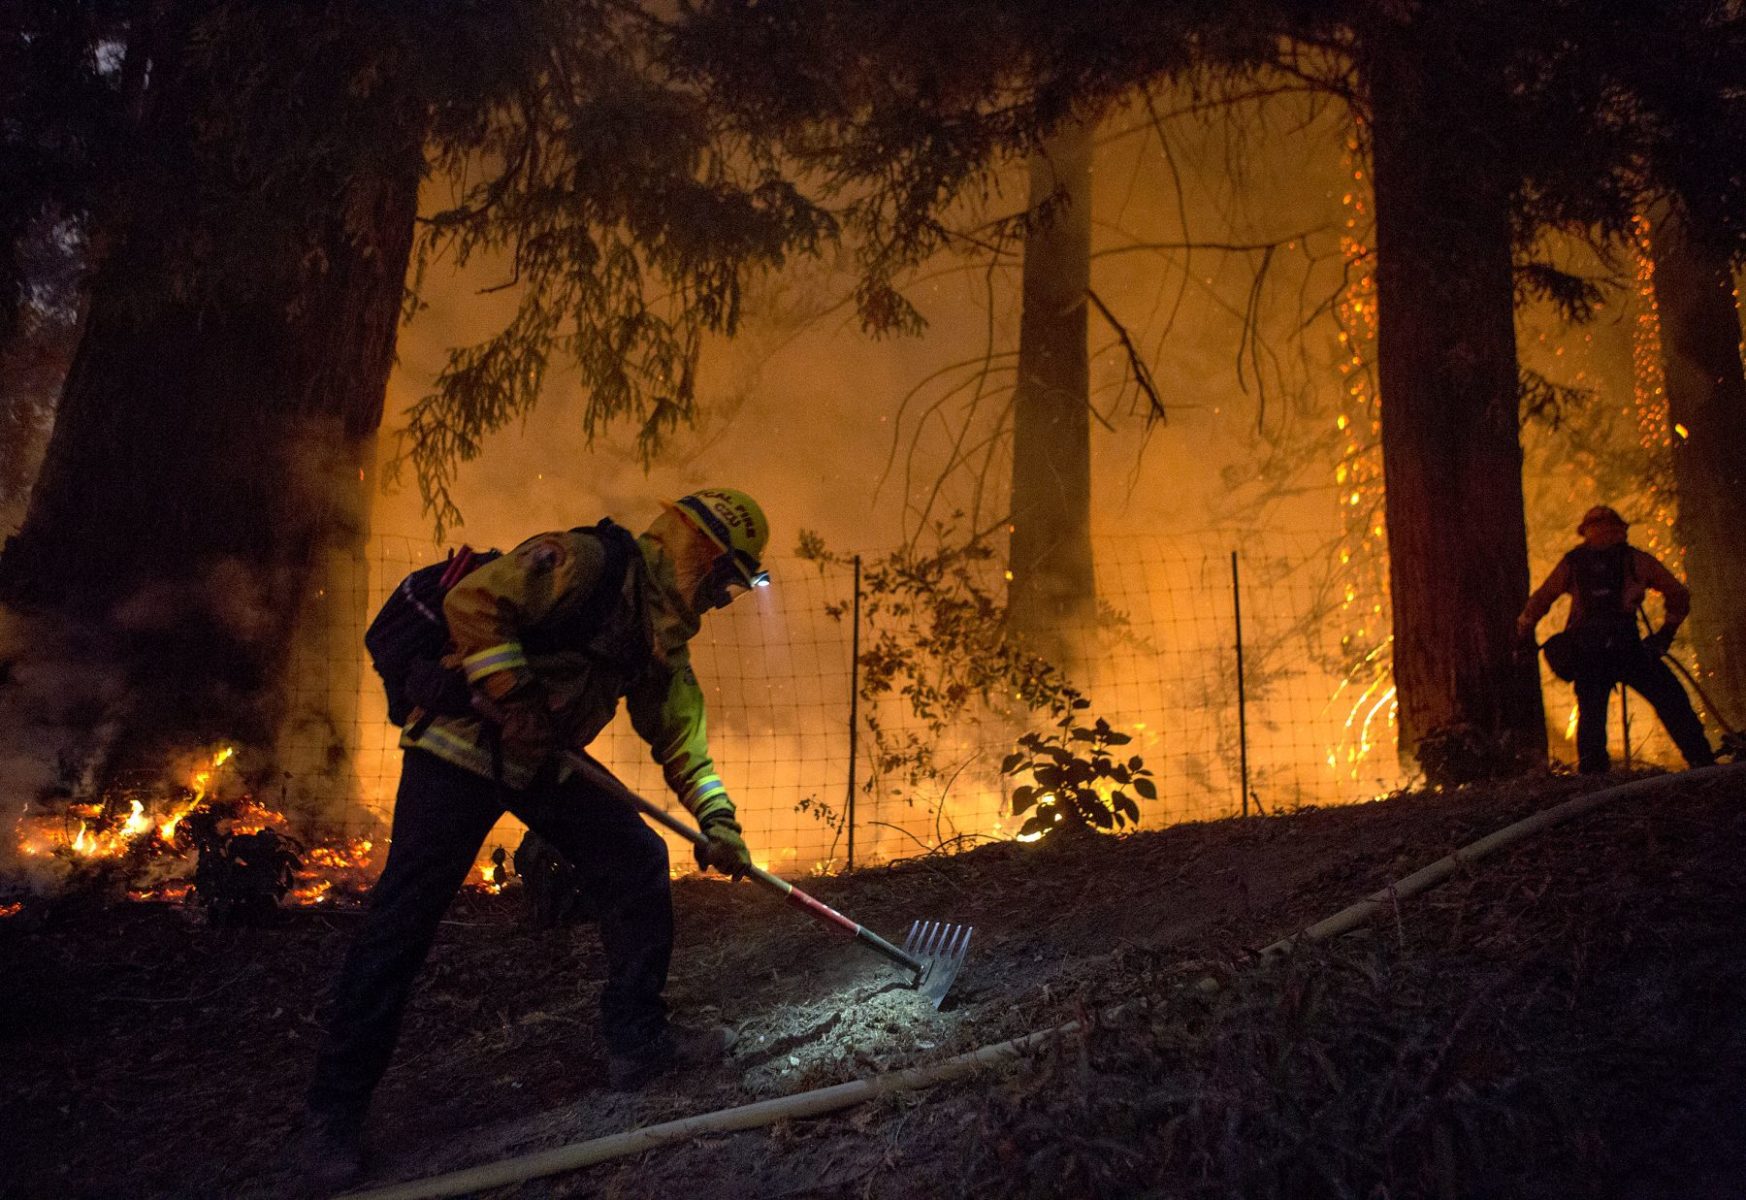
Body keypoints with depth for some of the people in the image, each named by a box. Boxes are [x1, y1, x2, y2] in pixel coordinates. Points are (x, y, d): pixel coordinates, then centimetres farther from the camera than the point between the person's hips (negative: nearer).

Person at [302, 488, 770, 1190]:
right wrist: (516, 701, -25)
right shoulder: (586, 563, -19)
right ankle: (335, 1111, 4)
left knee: (638, 863, 0)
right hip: (461, 748, -8)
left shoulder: (662, 638, 8)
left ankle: (638, 1041, 12)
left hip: (548, 762, 8)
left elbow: (682, 735, 12)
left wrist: (718, 821, 3)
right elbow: (473, 602, -26)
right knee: (404, 917, -7)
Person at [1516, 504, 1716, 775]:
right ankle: (1702, 762, -4)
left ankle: (1592, 775, 5)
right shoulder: (1635, 559, 13)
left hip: (1584, 651, 2)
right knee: (1671, 702, 4)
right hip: (1626, 645, -2)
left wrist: (1524, 635, 23)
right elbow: (1678, 595, 16)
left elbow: (1539, 601, 14)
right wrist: (1667, 632, 28)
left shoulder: (1571, 563, 16)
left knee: (1591, 712, 10)